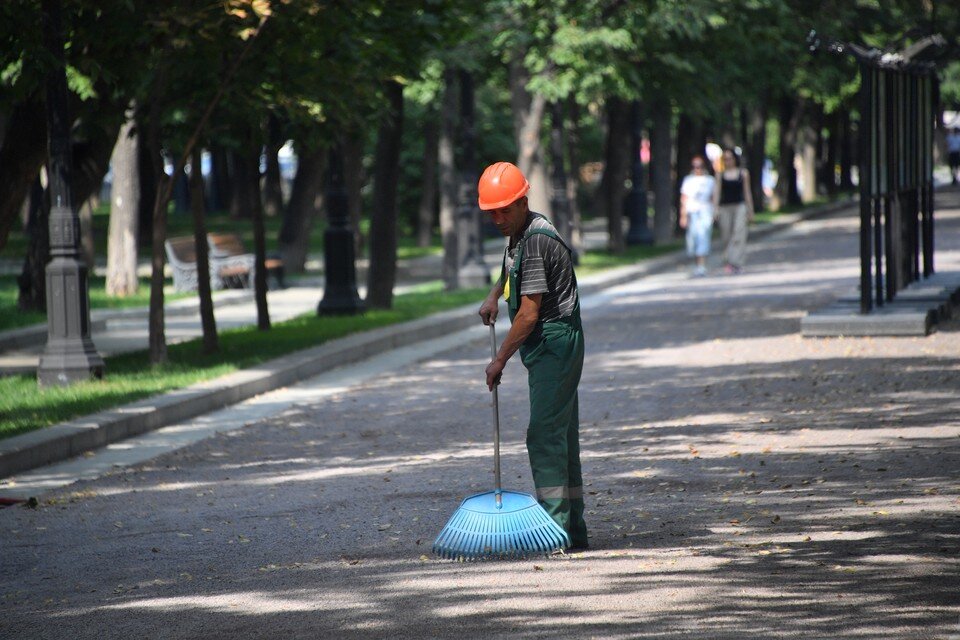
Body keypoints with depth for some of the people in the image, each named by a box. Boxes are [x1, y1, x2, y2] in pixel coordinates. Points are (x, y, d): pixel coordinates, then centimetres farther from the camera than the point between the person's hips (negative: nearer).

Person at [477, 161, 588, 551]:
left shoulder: (537, 240, -19)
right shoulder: (519, 235, 12)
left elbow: (529, 313, -21)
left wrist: (501, 359, -13)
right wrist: (494, 295, 22)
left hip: (555, 345, -10)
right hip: (548, 348, 10)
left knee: (545, 435, -13)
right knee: (562, 437, 11)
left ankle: (556, 528, -15)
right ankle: (573, 529, 14)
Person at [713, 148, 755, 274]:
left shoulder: (743, 173, 8)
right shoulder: (720, 175, 9)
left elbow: (747, 192, 10)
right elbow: (717, 192, 3)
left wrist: (750, 210, 9)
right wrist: (715, 209, -8)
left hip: (740, 206, -1)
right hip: (725, 208, 1)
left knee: (738, 234, -15)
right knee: (726, 237, 1)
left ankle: (734, 263, -21)